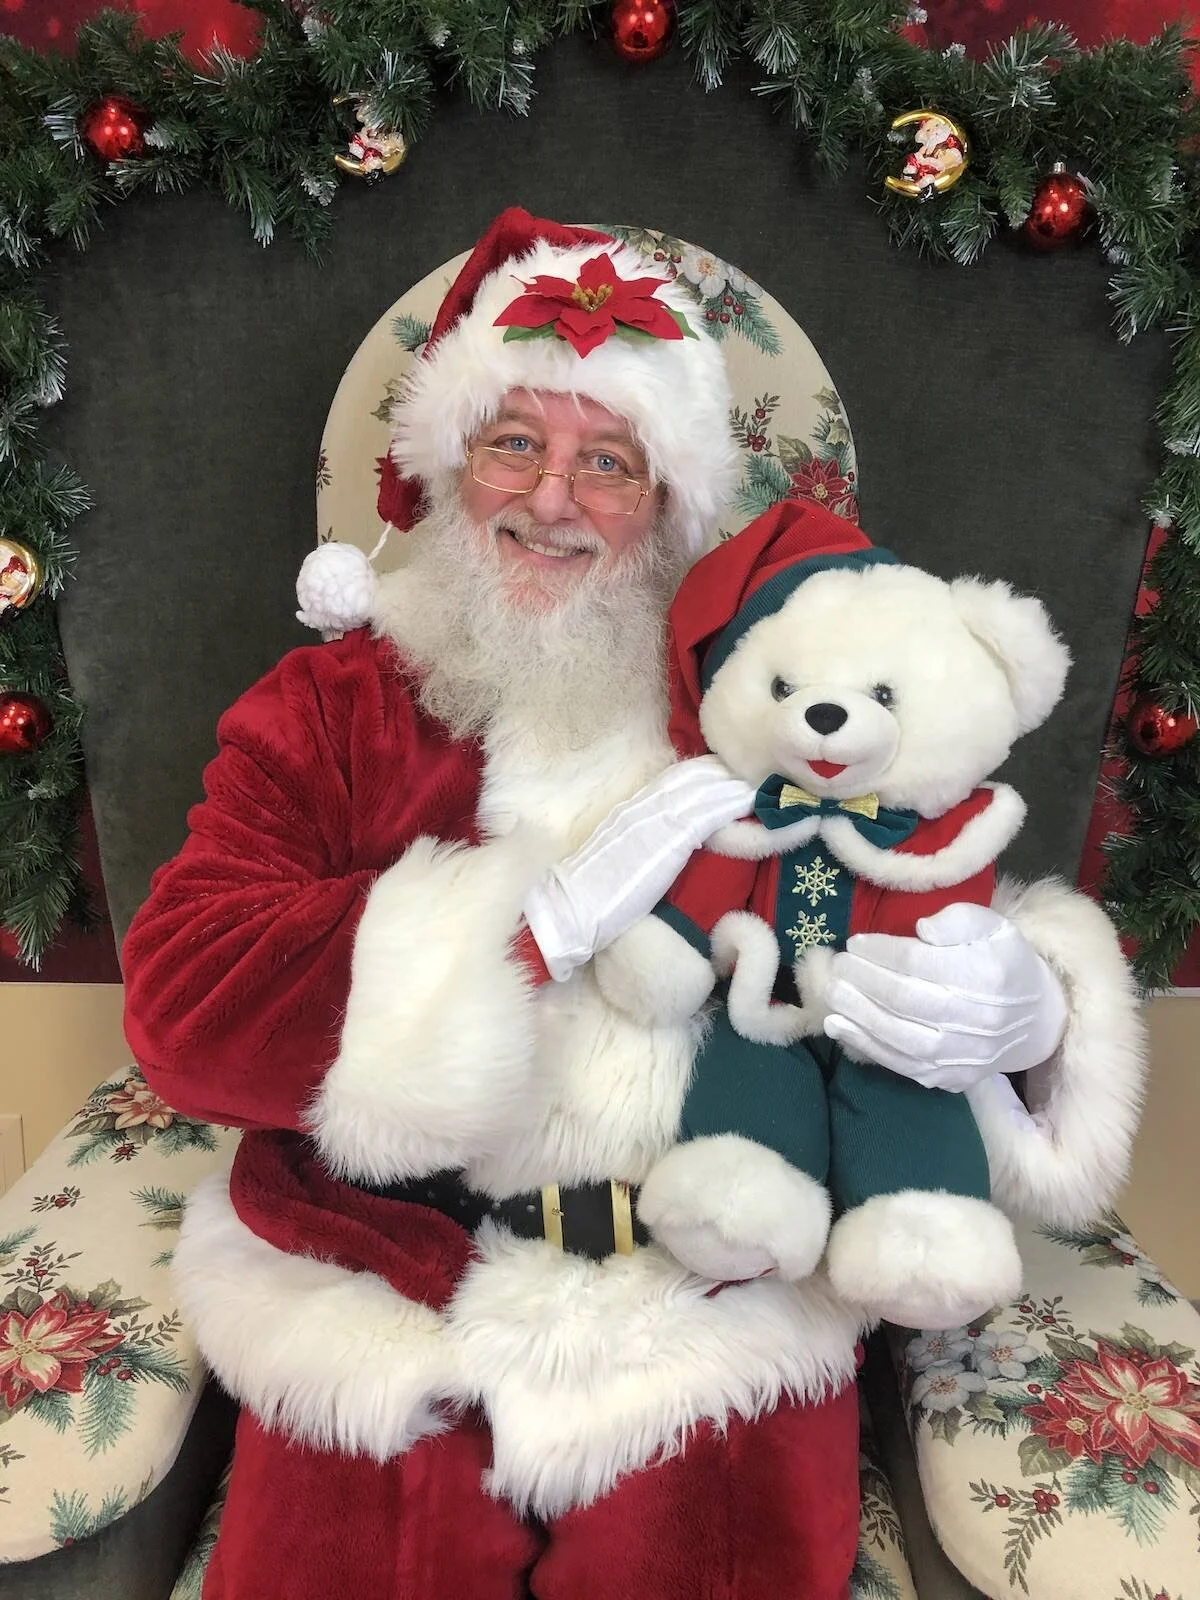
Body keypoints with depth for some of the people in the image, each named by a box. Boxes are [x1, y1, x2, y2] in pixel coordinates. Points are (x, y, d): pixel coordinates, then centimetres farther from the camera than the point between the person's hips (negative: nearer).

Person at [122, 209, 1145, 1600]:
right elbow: (180, 1012, -8)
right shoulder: (325, 707, 4)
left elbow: (944, 928, 10)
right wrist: (548, 916, -16)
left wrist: (1029, 1007, -15)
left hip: (721, 1319, 1)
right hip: (378, 1313, 0)